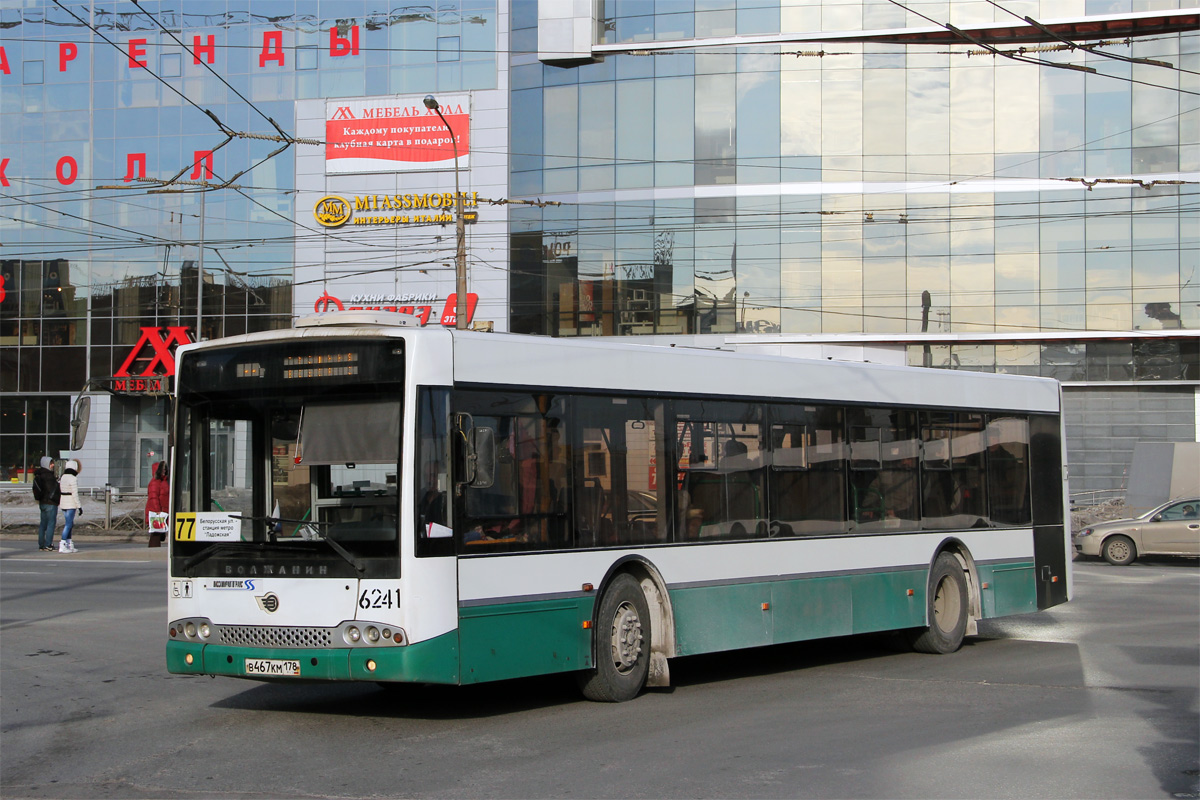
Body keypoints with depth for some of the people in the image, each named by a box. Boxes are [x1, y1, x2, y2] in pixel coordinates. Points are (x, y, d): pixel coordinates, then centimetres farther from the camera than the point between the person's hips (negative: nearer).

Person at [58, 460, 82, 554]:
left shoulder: (63, 477, 9)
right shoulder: (73, 479, -15)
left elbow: (60, 491, 14)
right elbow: (75, 494, -18)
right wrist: (79, 506, -12)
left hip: (63, 502, 9)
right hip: (71, 503, -9)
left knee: (69, 524, 15)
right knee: (68, 524, -6)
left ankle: (69, 545, 18)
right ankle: (62, 546, -10)